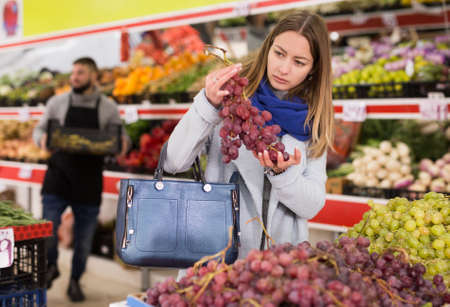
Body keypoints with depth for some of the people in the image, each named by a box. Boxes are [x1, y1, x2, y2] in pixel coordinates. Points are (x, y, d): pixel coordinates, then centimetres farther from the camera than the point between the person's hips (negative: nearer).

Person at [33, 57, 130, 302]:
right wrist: (42, 139, -13)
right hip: (59, 174, 0)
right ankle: (51, 267, 21)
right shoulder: (57, 102, 3)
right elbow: (38, 130, 10)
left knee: (84, 237, 8)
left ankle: (75, 281, 29)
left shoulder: (108, 107, 2)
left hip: (89, 181, 0)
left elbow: (121, 137, 10)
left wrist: (123, 143, -14)